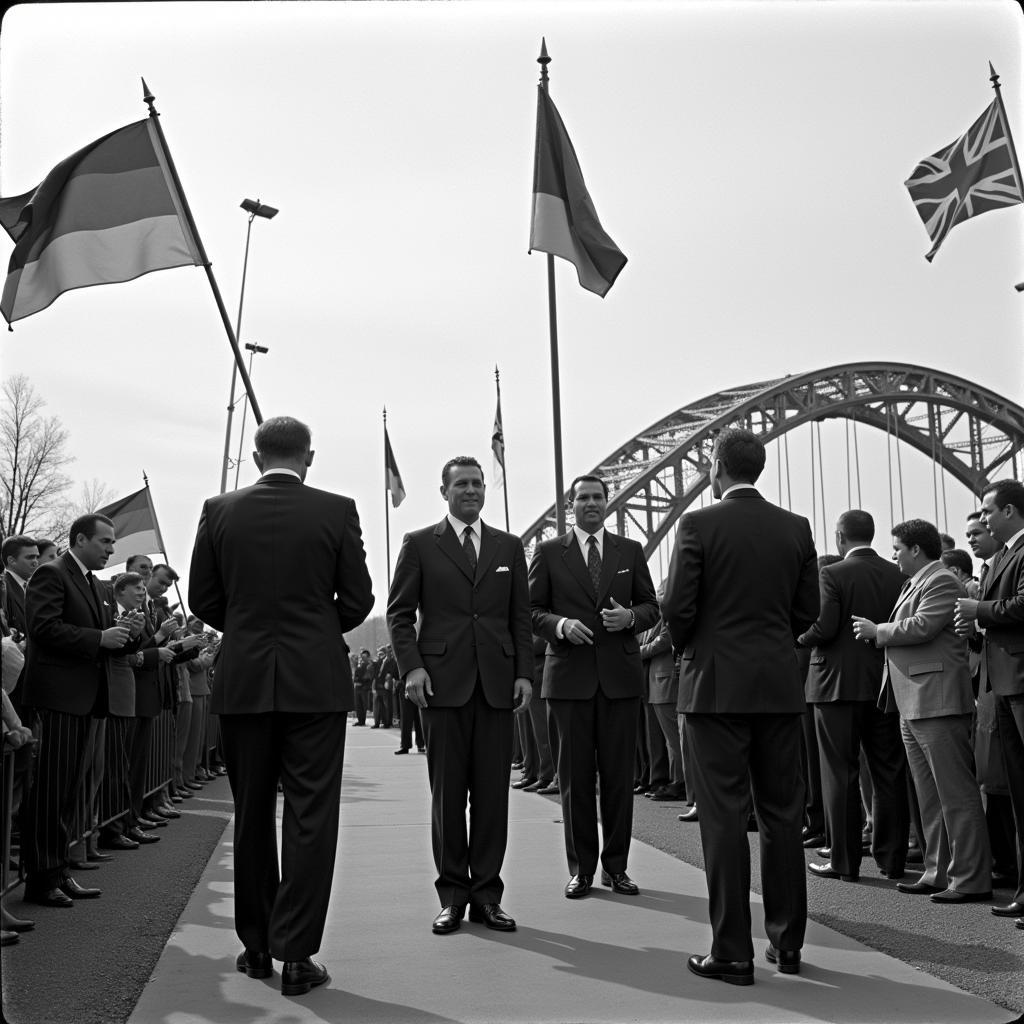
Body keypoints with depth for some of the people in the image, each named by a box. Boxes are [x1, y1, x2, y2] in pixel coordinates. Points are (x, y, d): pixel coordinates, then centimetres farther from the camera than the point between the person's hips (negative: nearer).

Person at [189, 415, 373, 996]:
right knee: (310, 817, 2)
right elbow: (358, 600, -2)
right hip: (317, 680, -2)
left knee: (252, 816, 14)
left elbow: (202, 599, 5)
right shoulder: (337, 511, -4)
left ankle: (256, 947, 23)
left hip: (242, 681, 3)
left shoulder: (220, 512, 1)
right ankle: (296, 954, 2)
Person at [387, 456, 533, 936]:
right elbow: (399, 612, 4)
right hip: (443, 681, -2)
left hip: (497, 682, 2)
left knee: (492, 792, 3)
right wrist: (411, 667, -8)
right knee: (447, 792, 1)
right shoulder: (419, 544, 8)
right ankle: (452, 895, 10)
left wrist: (524, 672, 4)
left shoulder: (509, 546, 16)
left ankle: (486, 894, 11)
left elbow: (520, 616, 14)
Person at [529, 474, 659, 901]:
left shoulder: (630, 551, 11)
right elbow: (532, 610, 5)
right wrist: (561, 624, -14)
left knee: (619, 774, 4)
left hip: (620, 674, 1)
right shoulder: (548, 552, 6)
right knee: (575, 775, 2)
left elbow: (651, 606, 12)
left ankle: (615, 866, 15)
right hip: (570, 674, -1)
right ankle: (581, 868, 11)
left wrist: (630, 616, -9)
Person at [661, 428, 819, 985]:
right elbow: (807, 610, 7)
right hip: (780, 685, 4)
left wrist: (687, 648, 10)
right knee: (782, 814, 12)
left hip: (716, 685, -4)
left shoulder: (699, 525, -8)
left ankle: (732, 953, 4)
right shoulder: (796, 528, 5)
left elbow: (677, 608, -10)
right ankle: (787, 942, 22)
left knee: (723, 819, 1)